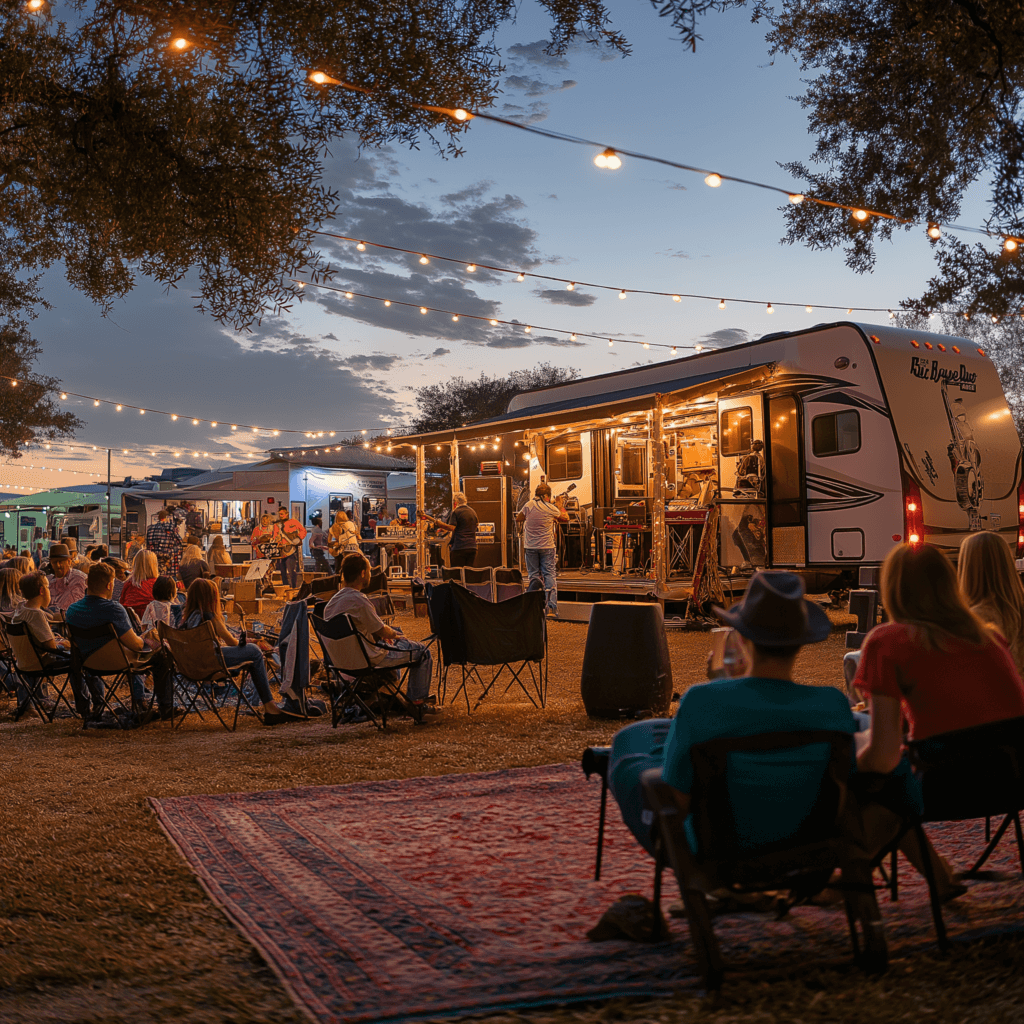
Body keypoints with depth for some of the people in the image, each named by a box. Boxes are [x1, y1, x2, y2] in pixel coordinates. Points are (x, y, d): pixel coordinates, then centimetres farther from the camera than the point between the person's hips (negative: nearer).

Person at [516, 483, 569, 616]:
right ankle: (551, 607, -3)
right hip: (547, 546, -1)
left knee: (534, 575, 8)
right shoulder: (551, 508, -5)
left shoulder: (529, 506, -4)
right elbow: (565, 518, 11)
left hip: (530, 547, 1)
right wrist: (560, 505, 24)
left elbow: (517, 519, 7)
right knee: (549, 575, 3)